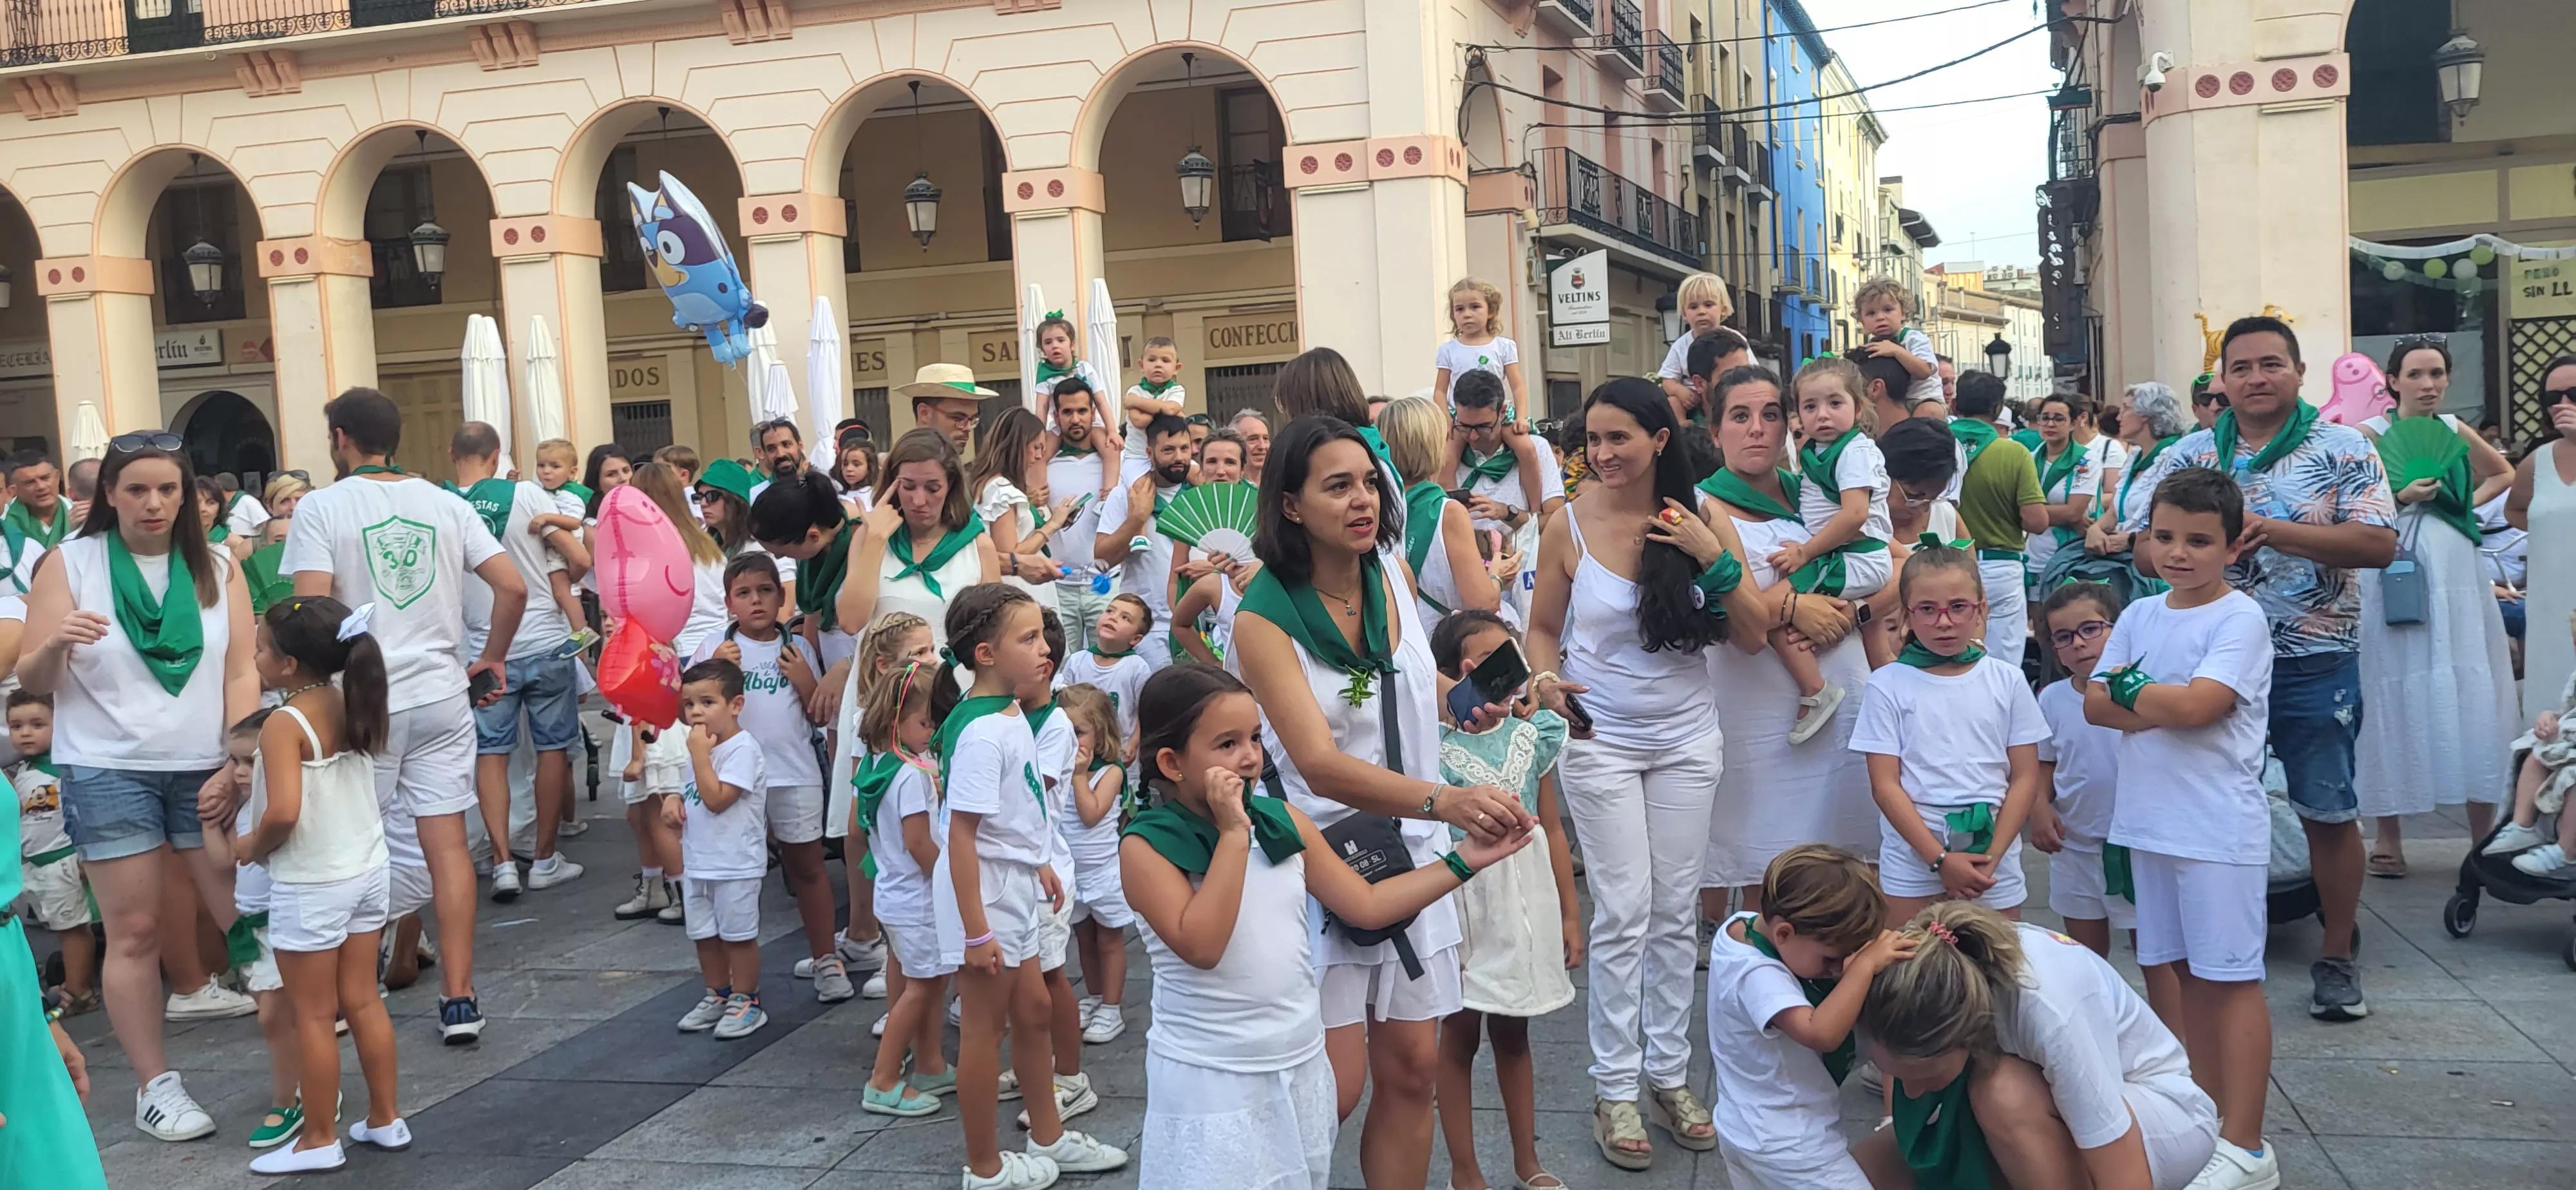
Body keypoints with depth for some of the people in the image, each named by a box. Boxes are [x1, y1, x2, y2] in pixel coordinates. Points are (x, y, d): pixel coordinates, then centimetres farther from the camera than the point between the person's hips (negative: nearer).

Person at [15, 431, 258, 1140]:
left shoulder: (217, 569, 6)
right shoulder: (69, 564, 1)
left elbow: (241, 674, 2)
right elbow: (32, 682, -1)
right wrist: (54, 644, -23)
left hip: (207, 770, 1)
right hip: (109, 771, -1)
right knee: (134, 932, 3)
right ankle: (154, 1086, 13)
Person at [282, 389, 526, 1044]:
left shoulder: (321, 508, -4)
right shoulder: (445, 504, 6)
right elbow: (513, 587, 0)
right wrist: (491, 659, 13)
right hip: (442, 696, 3)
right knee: (448, 845, 3)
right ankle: (459, 1000, 3)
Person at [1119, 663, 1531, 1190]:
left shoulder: (1284, 820, 2)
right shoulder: (1147, 845, -13)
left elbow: (1366, 905, 7)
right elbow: (1201, 946, -25)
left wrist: (1463, 861, 2)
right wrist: (1233, 834, -23)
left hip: (1303, 1064, 5)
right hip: (1209, 1082, -5)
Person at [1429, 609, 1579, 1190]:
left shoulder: (1530, 735, -1)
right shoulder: (1437, 744, -15)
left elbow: (1551, 830, 6)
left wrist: (1569, 912, 8)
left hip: (1525, 897, 4)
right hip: (1463, 898, -4)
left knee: (1513, 1033, 18)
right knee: (1460, 1036, 8)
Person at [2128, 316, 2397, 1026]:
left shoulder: (2342, 451, -2)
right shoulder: (2189, 457, 6)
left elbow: (2379, 544, -13)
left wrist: (2269, 529, -21)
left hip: (2315, 664, -2)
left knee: (2329, 812, 6)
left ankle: (2336, 959, 21)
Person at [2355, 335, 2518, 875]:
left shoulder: (2456, 432, 12)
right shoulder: (2369, 434, 0)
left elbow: (2505, 472, 30)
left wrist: (2471, 502, 12)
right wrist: (2401, 498, -17)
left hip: (2456, 574, 4)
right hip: (2393, 577, -4)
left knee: (2473, 696, 1)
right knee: (2397, 699, -1)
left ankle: (2485, 833, 9)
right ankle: (2388, 836, 6)